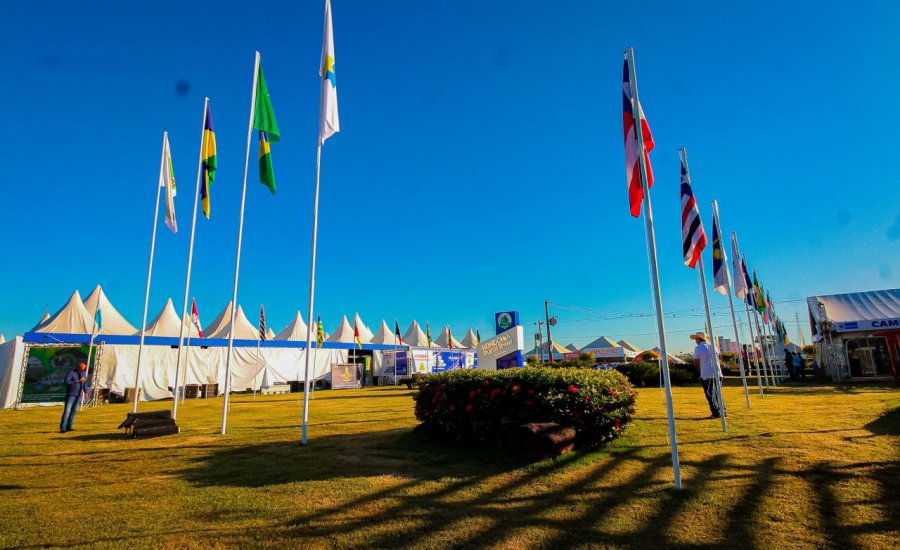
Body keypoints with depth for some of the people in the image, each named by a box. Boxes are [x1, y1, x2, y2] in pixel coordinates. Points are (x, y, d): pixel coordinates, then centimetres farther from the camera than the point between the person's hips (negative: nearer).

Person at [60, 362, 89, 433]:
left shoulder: (84, 374, 11)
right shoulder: (71, 373, -6)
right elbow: (67, 382, -18)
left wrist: (85, 391, 8)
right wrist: (77, 381, -22)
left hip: (79, 395, 5)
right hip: (71, 395, -5)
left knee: (74, 410, 7)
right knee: (67, 410, -8)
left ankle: (69, 426, 13)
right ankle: (63, 428, -6)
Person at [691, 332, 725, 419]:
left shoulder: (698, 348, -4)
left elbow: (696, 363, -1)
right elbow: (716, 359, 19)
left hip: (706, 375, -6)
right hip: (717, 373, 6)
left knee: (710, 395, -1)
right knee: (717, 394, 16)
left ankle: (716, 413, -2)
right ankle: (723, 411, 17)